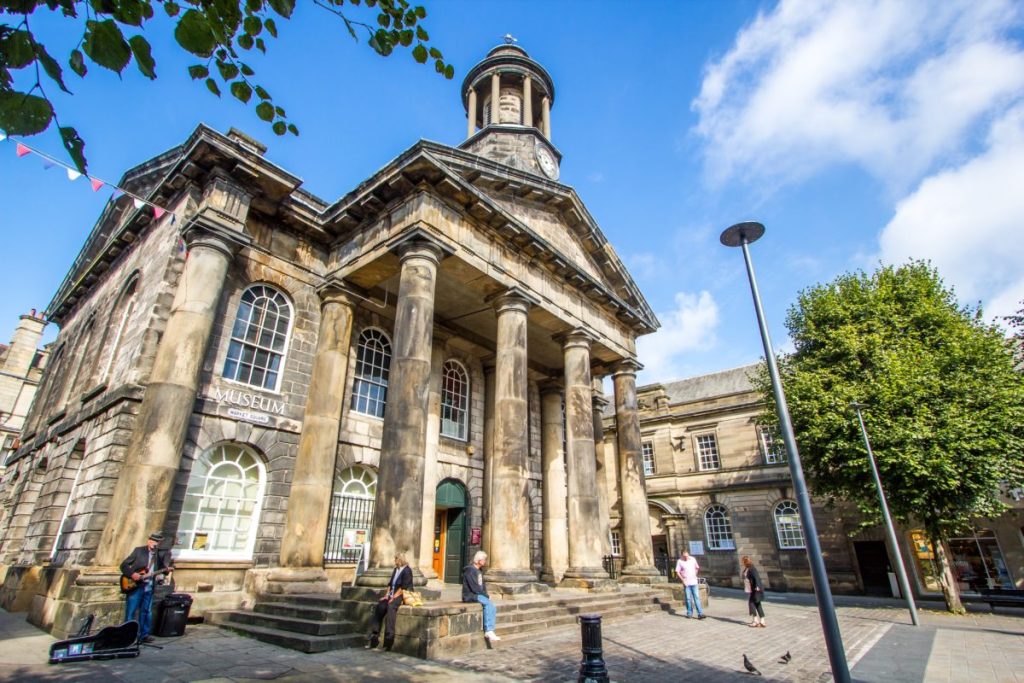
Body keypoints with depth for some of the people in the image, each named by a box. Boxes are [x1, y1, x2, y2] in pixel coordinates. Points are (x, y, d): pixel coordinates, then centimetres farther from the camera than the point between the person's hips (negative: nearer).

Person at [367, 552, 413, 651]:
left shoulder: (407, 571, -9)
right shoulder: (396, 569, 17)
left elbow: (403, 588, -15)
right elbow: (390, 584, 15)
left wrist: (393, 597, -19)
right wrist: (387, 595, 0)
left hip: (402, 596, -8)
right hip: (392, 595, 8)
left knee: (390, 607, -33)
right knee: (378, 606, -13)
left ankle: (389, 638, -28)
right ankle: (374, 636, -9)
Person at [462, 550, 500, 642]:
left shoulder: (479, 571, 16)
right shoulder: (470, 570, -14)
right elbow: (474, 588, -19)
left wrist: (486, 595, 0)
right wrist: (486, 596, -13)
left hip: (479, 595, 9)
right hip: (470, 596, -9)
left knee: (493, 608, -10)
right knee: (488, 604, -25)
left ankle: (489, 631, -12)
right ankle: (489, 631, -22)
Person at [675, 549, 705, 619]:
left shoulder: (693, 559, 2)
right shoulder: (679, 561, -7)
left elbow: (697, 568, 17)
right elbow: (677, 572, -5)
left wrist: (695, 575, 6)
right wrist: (683, 580, -11)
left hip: (694, 582, 2)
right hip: (686, 583, -2)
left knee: (697, 598, -3)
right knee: (688, 599, 5)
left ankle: (700, 614, -3)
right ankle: (689, 614, 16)